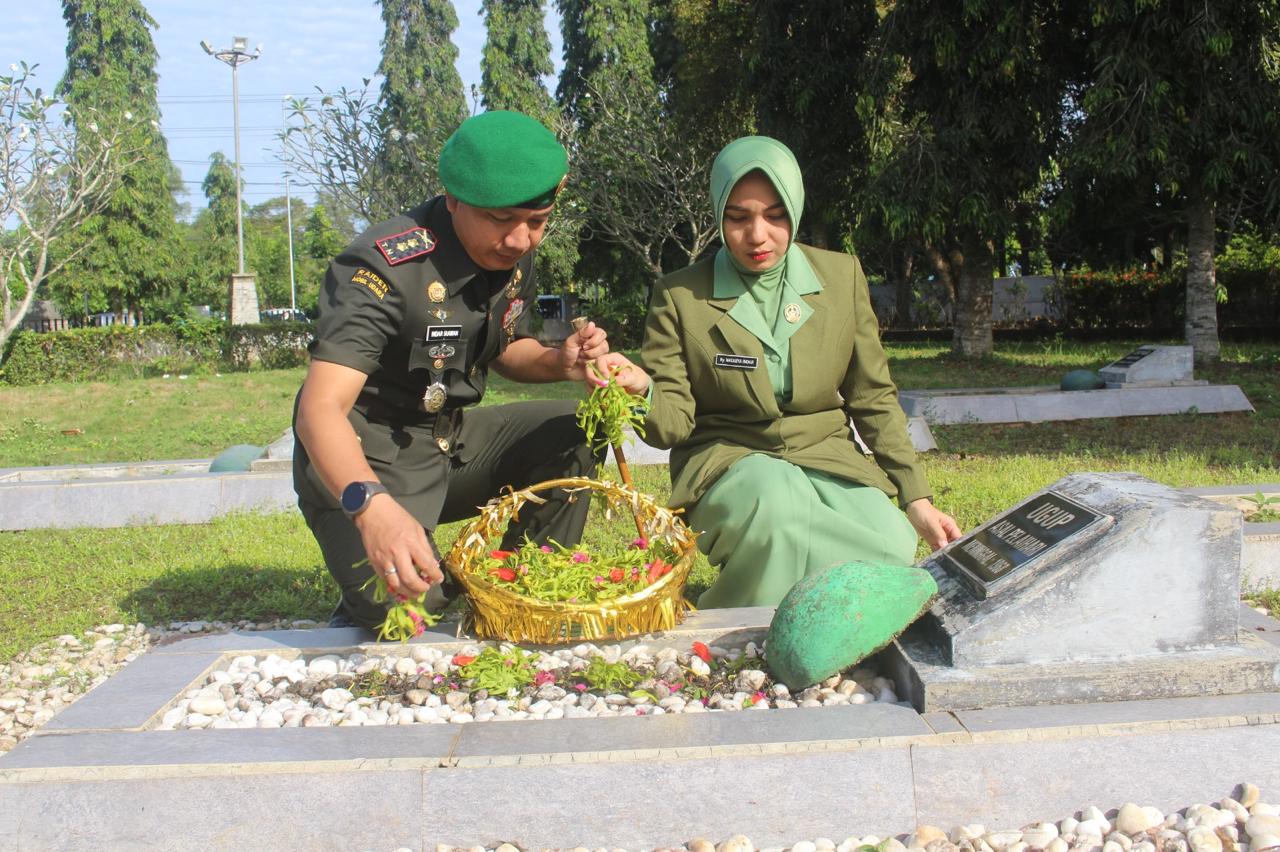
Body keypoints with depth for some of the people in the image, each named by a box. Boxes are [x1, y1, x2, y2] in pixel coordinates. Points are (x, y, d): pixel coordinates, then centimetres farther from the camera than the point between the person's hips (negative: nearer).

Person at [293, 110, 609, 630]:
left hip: (451, 441, 8)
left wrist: (560, 362, -8)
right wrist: (372, 506, -57)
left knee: (573, 432, -7)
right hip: (361, 467, -7)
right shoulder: (385, 267, -27)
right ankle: (357, 625, 8)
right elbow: (320, 410, -38)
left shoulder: (513, 256, -3)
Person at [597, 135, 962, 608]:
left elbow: (874, 400, 9)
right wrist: (640, 388, -30)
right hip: (728, 459, -3)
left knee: (892, 550, -28)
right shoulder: (680, 295, -3)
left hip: (827, 456, 3)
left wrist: (916, 500, 3)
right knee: (773, 504, -39)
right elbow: (673, 422, -6)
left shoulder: (842, 275, 4)